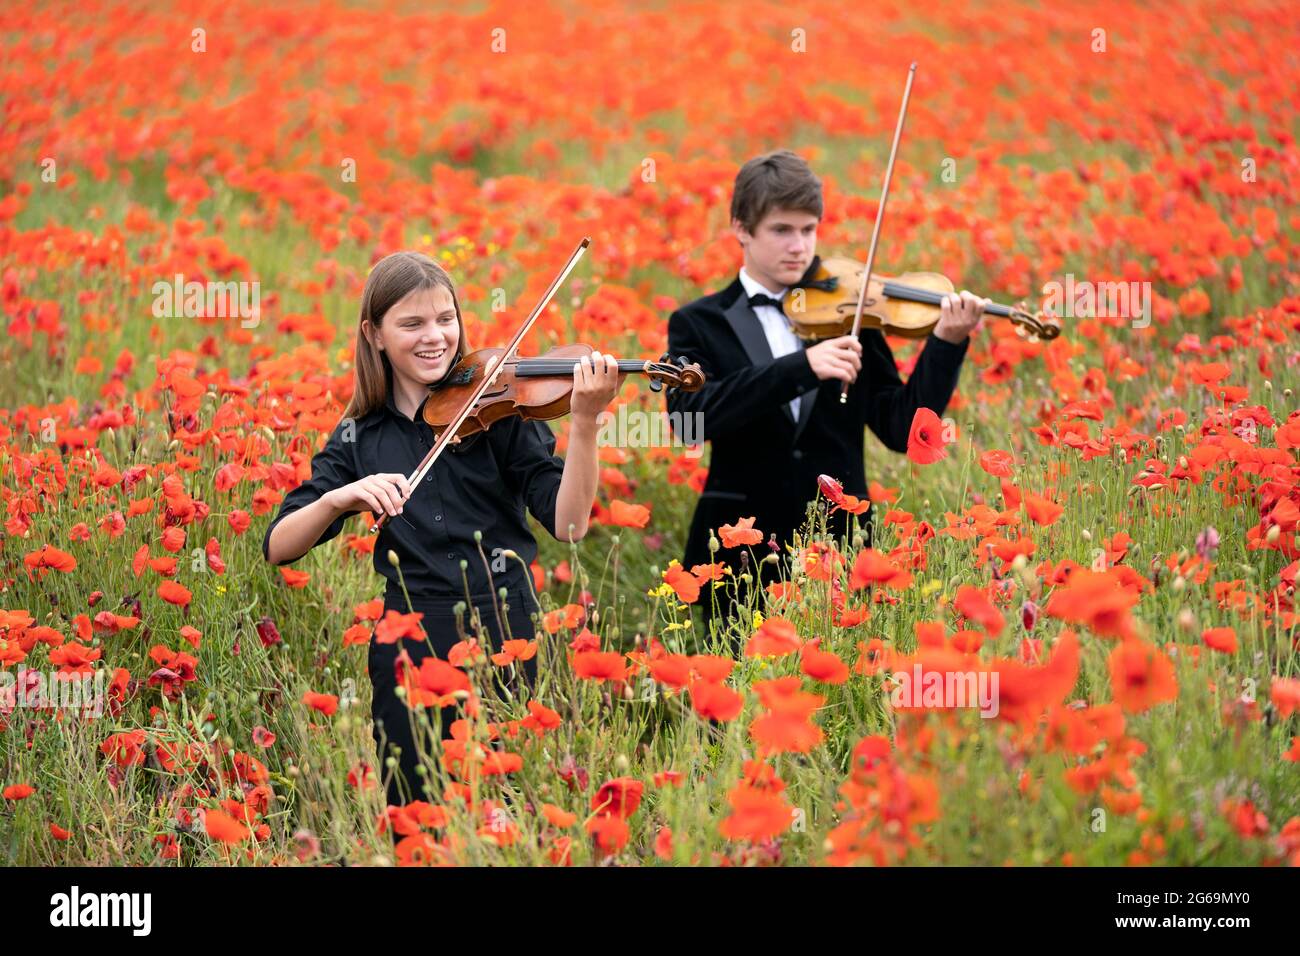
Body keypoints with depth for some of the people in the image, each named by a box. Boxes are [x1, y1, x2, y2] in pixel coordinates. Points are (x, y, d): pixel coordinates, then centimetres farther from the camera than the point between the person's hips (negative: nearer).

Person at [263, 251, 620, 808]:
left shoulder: (499, 409, 1)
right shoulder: (357, 440, 8)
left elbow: (568, 523, -10)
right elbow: (278, 547, 0)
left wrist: (584, 423, -24)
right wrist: (338, 498, -18)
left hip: (505, 639, -2)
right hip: (408, 653, 2)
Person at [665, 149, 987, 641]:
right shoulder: (699, 323, 3)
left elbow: (901, 429, 1)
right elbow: (691, 415, -17)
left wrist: (946, 344, -12)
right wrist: (802, 366, -26)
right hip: (743, 557, -1)